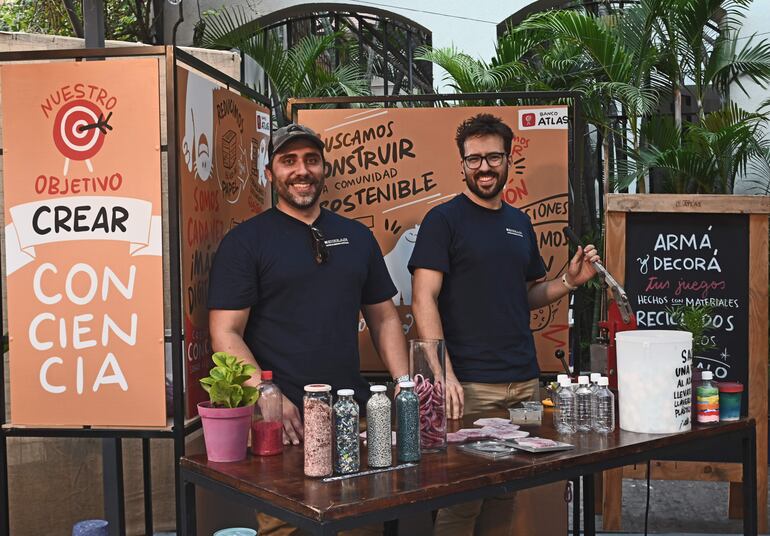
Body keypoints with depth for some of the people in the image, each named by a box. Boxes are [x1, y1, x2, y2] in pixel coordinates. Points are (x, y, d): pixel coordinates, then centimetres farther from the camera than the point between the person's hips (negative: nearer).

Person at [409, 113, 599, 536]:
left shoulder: (520, 223, 14)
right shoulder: (443, 220, -4)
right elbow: (424, 301, -11)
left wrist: (569, 281, 3)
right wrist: (444, 374, -20)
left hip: (524, 382, 6)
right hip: (469, 386, -6)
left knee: (506, 495, 11)